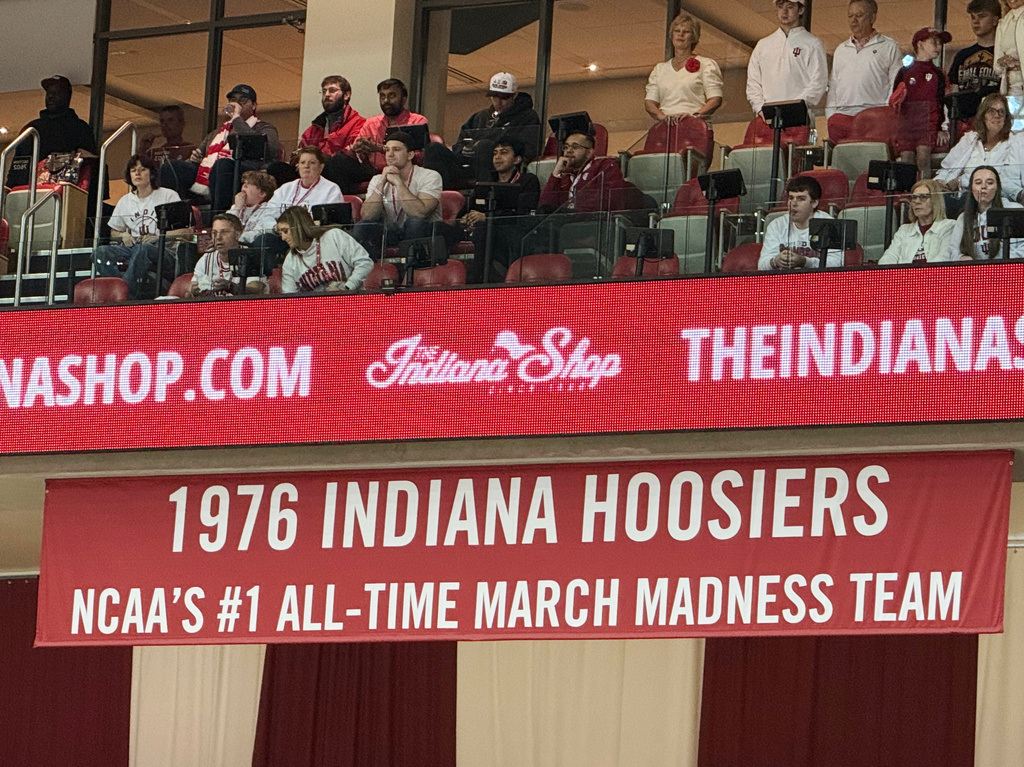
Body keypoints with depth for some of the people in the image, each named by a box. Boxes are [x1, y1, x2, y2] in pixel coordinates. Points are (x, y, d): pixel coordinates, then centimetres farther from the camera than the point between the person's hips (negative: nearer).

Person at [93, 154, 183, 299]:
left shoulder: (168, 196, 8)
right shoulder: (125, 201, 22)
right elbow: (114, 232, 29)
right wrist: (123, 235, 5)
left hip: (162, 250, -5)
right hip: (132, 248, 5)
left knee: (142, 249, -41)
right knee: (101, 252, -25)